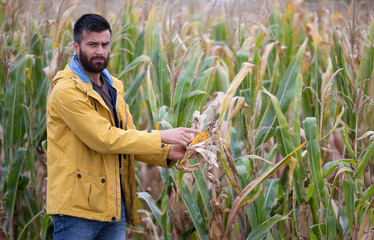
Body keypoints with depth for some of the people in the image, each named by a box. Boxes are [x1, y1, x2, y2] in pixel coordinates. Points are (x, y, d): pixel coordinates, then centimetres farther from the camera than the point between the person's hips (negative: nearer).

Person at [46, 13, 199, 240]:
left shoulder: (113, 87, 17)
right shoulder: (67, 91, -13)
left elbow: (128, 139, 15)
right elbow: (104, 138, -20)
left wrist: (167, 153, -2)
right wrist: (161, 137, -17)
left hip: (114, 206, 8)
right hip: (78, 206, -8)